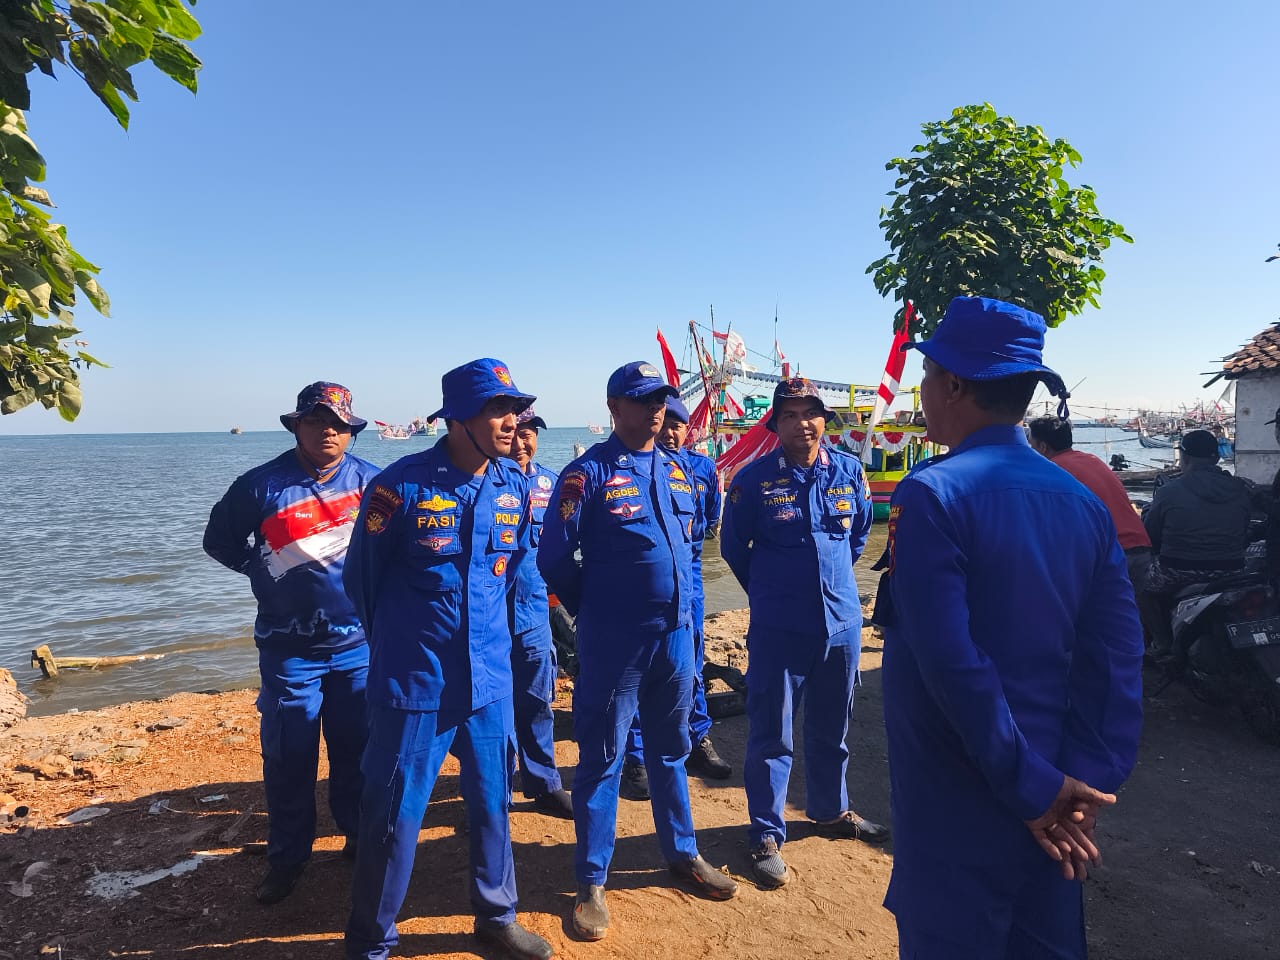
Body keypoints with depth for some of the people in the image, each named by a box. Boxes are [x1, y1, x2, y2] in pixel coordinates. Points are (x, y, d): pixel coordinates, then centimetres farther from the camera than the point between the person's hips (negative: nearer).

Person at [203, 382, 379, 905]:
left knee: (357, 746, 12)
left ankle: (361, 835, 31)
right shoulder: (261, 485, -5)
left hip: (359, 641, 1)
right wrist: (264, 572, 1)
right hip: (288, 645, -1)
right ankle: (286, 857, 24)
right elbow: (219, 540, 10)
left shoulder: (371, 481, -3)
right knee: (288, 755, 6)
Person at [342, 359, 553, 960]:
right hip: (415, 682, -4)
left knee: (493, 802, 18)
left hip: (490, 678, 5)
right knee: (393, 814, 8)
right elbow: (362, 576, -2)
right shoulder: (402, 484, -15)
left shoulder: (515, 488, 0)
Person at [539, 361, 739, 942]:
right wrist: (594, 612, 3)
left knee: (670, 751, 19)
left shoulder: (677, 470, 9)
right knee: (602, 758, 5)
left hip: (675, 636, 6)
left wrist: (680, 607, 14)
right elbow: (555, 558, -7)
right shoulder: (588, 474, -10)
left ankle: (682, 854, 37)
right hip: (613, 644, -5)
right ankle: (591, 883, 20)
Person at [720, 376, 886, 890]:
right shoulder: (754, 478, -10)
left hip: (842, 621, 4)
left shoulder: (849, 471, -1)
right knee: (771, 734, 4)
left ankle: (831, 811, 41)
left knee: (831, 727, 20)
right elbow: (734, 548, 2)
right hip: (778, 629, -4)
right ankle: (766, 834, 19)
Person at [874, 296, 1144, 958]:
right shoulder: (1082, 501, 1)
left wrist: (1033, 787, -14)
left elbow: (951, 660, -23)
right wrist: (1087, 784, -5)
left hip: (958, 810, -6)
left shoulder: (932, 493, -18)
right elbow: (1118, 655, -3)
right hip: (1058, 809, 6)